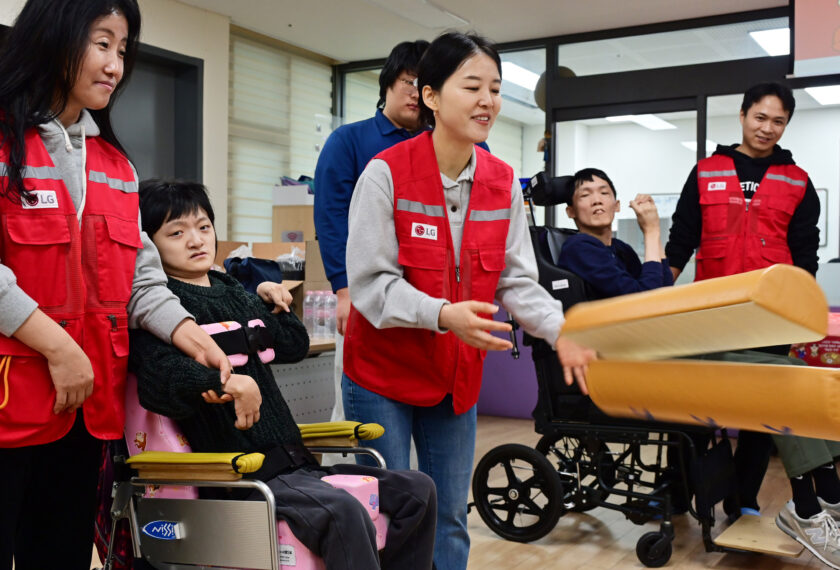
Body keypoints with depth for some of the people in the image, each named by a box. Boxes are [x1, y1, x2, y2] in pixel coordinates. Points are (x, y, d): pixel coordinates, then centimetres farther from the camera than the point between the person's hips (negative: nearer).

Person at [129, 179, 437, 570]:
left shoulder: (233, 291, 19)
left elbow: (294, 346, 30)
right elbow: (157, 380, -24)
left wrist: (271, 301, 19)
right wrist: (223, 382, -39)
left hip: (292, 463, 8)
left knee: (417, 490, 1)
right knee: (343, 512, -34)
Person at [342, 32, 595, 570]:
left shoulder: (503, 183, -1)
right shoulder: (386, 173, -15)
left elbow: (517, 279, 0)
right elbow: (369, 282, -18)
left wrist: (560, 330, -16)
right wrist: (441, 314, -31)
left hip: (457, 374, 4)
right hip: (383, 371, -4)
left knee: (450, 517, 14)